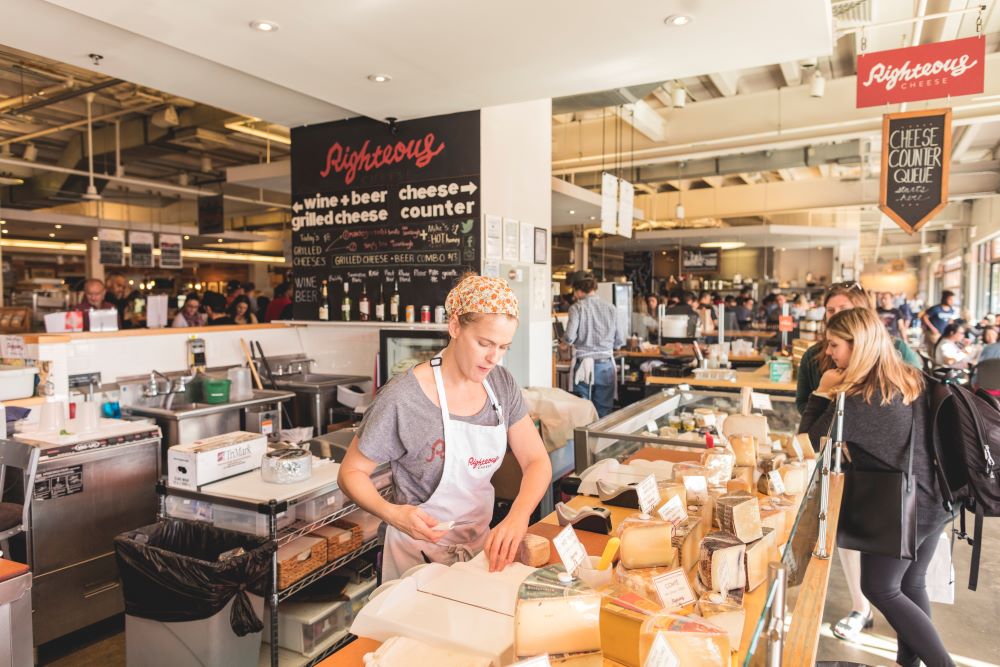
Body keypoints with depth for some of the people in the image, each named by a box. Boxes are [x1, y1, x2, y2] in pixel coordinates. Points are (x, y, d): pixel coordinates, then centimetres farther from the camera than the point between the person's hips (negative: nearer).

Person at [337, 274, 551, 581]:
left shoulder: (501, 383, -6)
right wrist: (391, 512, -32)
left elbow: (537, 461, -8)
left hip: (483, 544, 6)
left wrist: (518, 516, -26)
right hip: (421, 554, -5)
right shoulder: (402, 399, -23)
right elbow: (351, 472, -13)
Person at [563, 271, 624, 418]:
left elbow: (569, 338, -14)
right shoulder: (611, 308, 1)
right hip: (606, 364, 2)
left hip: (584, 364, -2)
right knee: (604, 413, 9)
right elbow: (620, 341, 3)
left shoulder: (577, 308, -6)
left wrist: (565, 340, 9)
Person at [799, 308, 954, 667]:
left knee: (880, 590, 11)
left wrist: (823, 392, -9)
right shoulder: (912, 379, 2)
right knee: (911, 586, 20)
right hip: (932, 502, 8)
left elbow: (807, 441, -14)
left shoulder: (858, 399, -23)